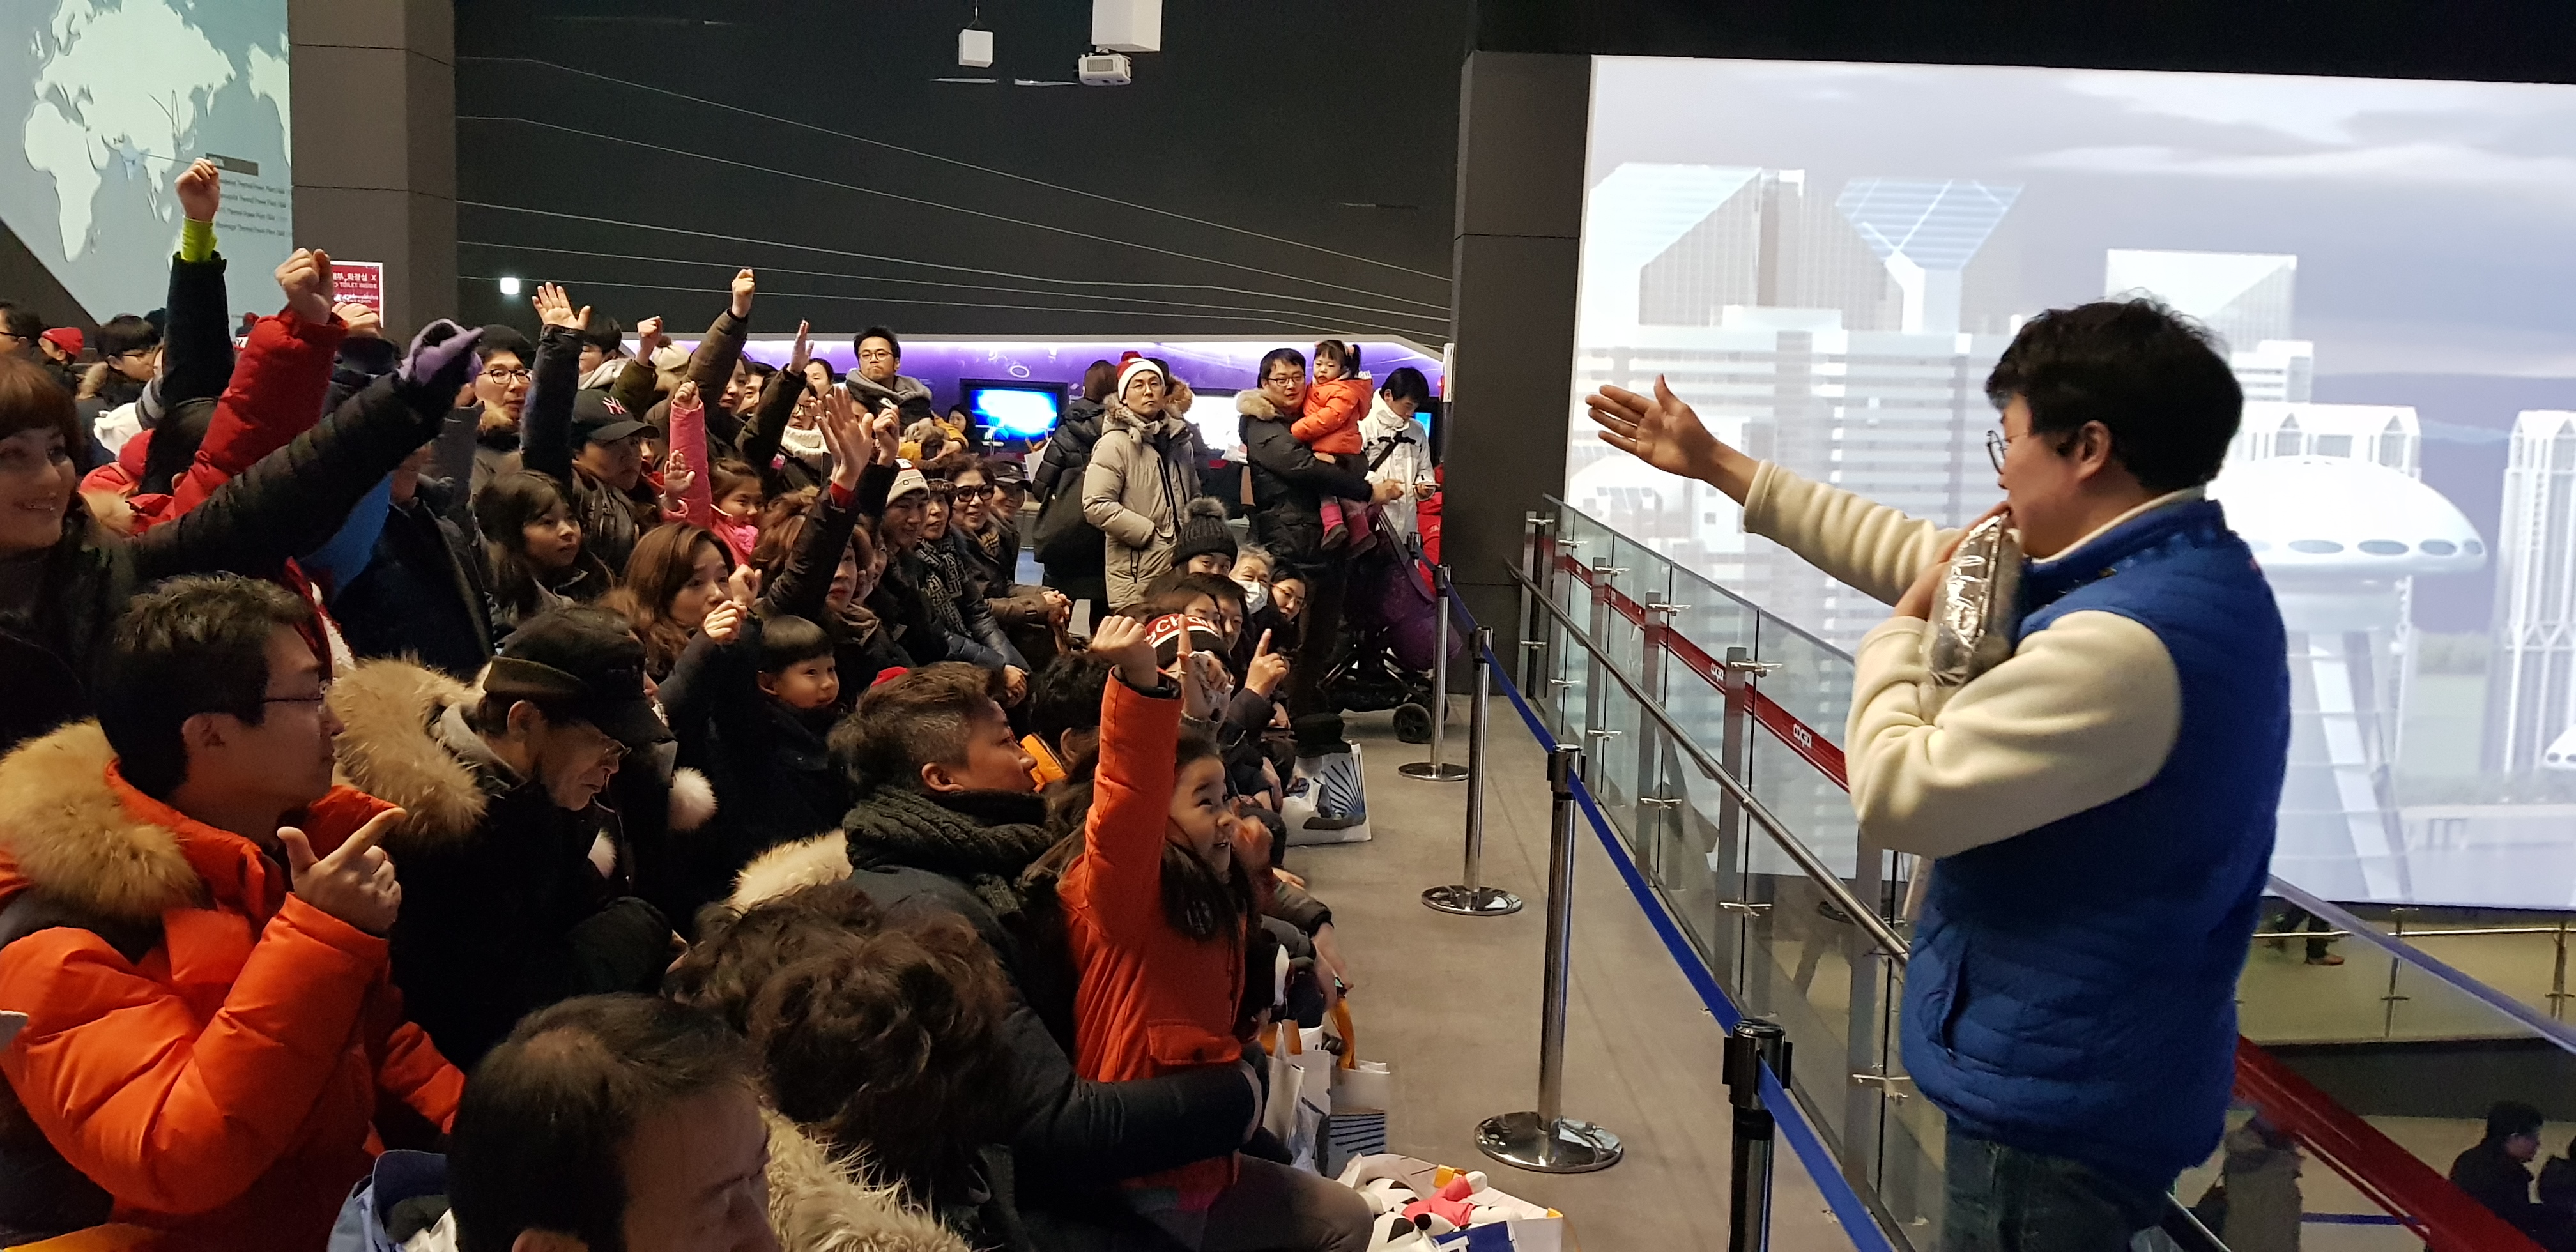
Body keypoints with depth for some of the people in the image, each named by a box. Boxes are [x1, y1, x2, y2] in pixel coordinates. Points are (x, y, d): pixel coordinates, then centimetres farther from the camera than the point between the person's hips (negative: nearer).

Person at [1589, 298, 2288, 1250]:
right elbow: (1928, 558, 13)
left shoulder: (2123, 644, -29)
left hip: (2059, 1102, -9)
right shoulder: (2177, 573, 4)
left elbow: (1895, 794, -24)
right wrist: (1718, 466, 18)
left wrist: (1903, 627, -7)